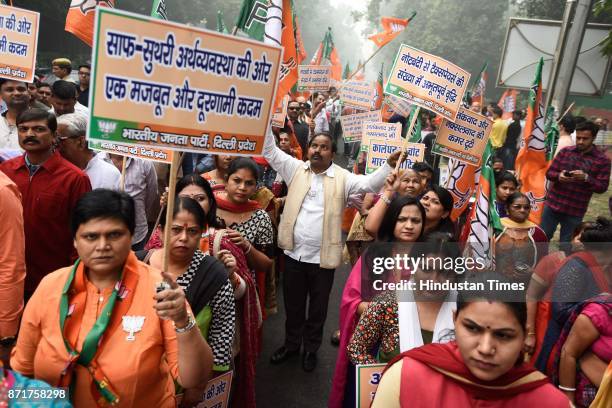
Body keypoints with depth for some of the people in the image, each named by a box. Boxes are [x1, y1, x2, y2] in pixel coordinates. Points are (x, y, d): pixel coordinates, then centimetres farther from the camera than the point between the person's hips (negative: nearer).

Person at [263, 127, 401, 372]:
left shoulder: (342, 177, -3)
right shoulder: (296, 169, 3)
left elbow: (368, 184, -14)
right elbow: (270, 150, 2)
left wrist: (389, 165, -29)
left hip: (323, 258, -2)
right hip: (294, 254, 2)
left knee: (317, 309, 16)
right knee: (293, 305, 19)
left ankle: (311, 349, 38)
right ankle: (291, 344, 42)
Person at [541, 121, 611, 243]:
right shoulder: (565, 151, 3)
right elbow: (549, 173, 3)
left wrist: (586, 178, -24)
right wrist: (558, 176, -19)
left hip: (575, 211, -2)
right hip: (553, 204, 2)